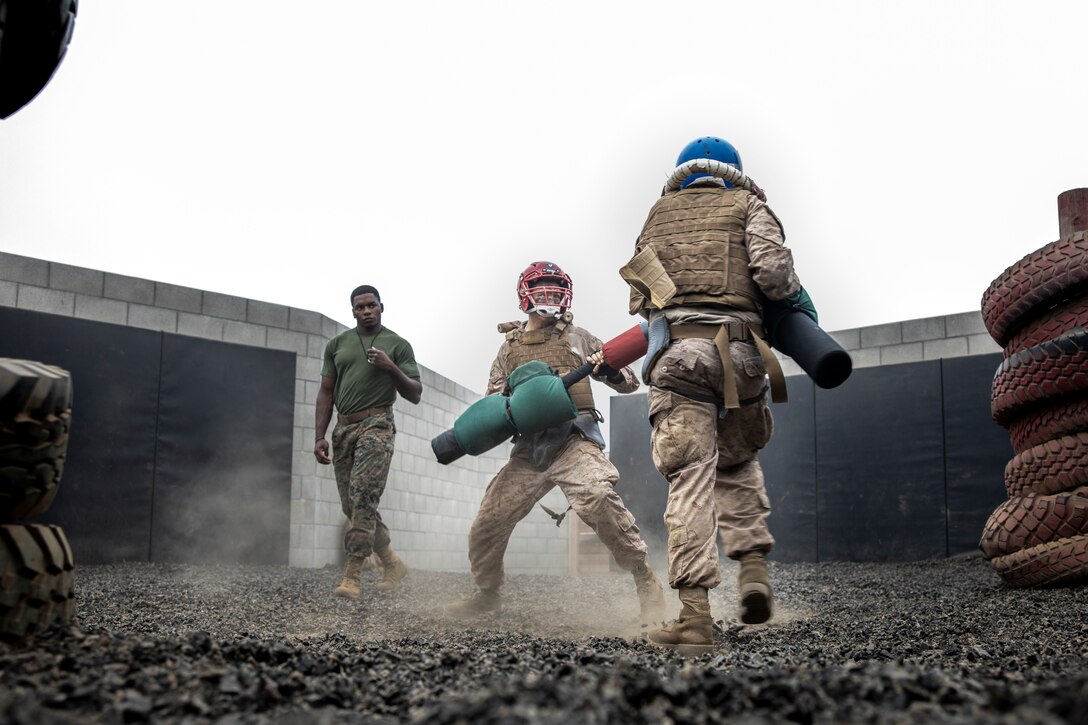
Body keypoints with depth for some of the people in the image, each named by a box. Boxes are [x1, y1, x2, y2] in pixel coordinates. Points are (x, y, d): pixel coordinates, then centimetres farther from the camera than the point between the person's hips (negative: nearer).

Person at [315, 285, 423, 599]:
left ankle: (351, 577, -16)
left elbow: (415, 394, 3)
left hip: (376, 425, -5)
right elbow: (326, 392, 14)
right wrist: (320, 437, 6)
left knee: (362, 498, -17)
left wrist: (391, 368, -13)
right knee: (352, 505, 5)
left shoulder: (398, 345, 5)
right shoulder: (337, 345, 15)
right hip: (343, 428, 5)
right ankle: (392, 564, 19)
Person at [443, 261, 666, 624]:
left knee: (598, 498, -31)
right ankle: (487, 593, 29)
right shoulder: (509, 347, 18)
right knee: (488, 522, 4)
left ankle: (646, 582, -19)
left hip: (571, 441, -3)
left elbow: (629, 382, 13)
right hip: (528, 450, 4)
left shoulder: (577, 338, 13)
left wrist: (614, 373, -11)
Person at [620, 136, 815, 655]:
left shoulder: (657, 214, 23)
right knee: (738, 462, 23)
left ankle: (695, 617, -10)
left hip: (675, 351, 0)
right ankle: (753, 568, 7)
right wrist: (798, 301, 16)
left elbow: (640, 295, 18)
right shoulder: (748, 205, 15)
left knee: (691, 480, -4)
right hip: (738, 352, 0)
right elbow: (772, 266, -2)